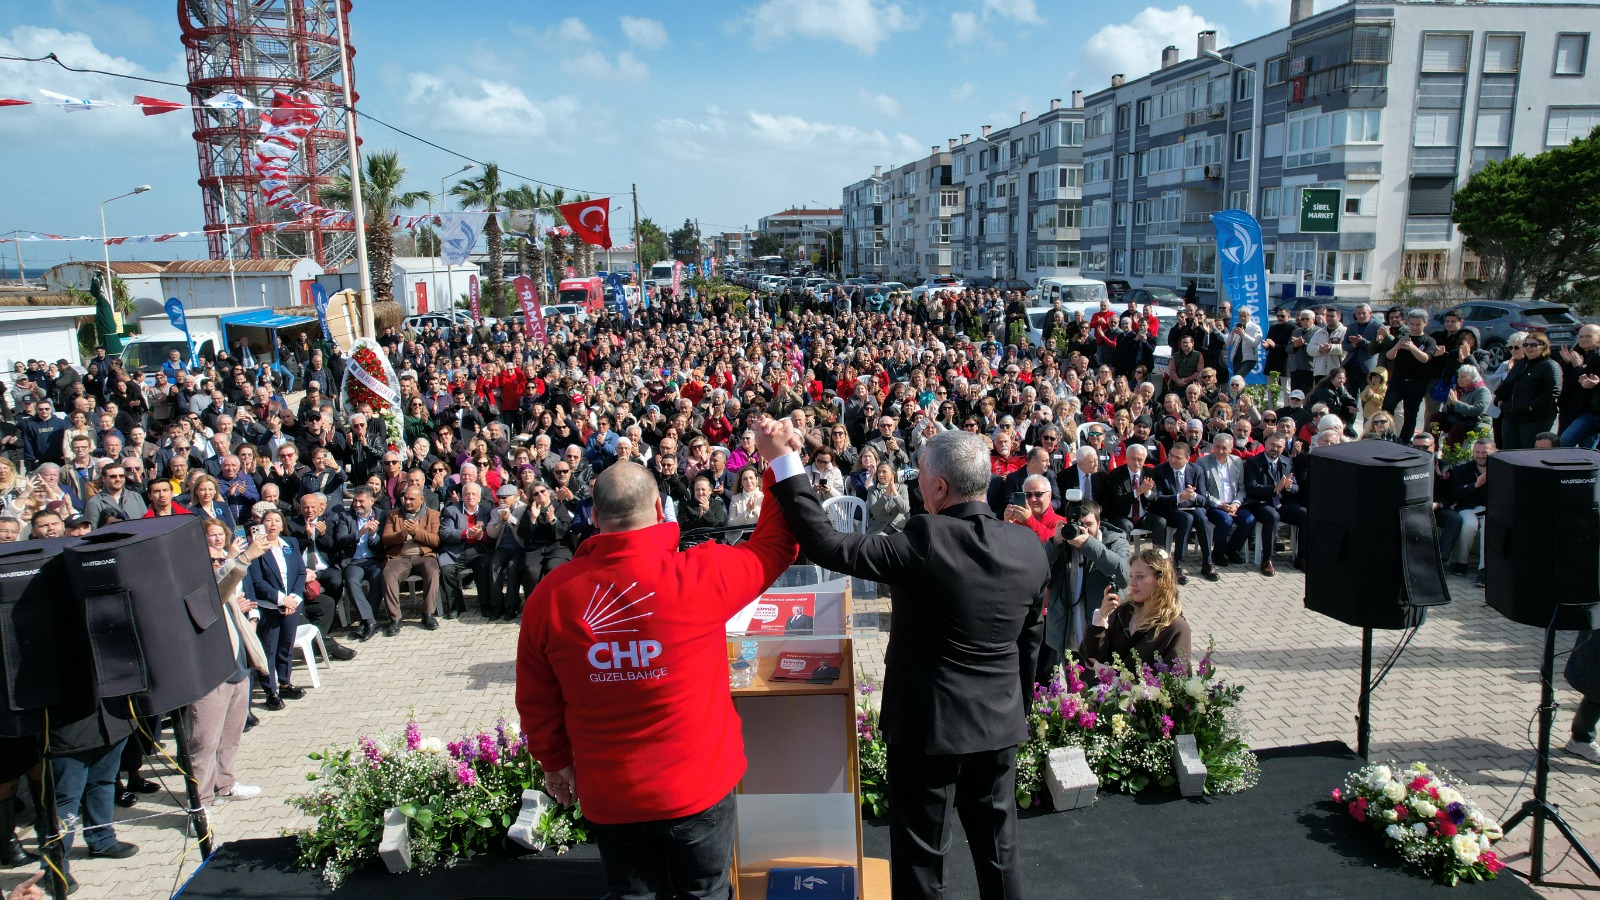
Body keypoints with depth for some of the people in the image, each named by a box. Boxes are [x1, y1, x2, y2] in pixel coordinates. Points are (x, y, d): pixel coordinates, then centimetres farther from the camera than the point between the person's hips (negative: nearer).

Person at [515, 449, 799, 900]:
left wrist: (554, 761, 16)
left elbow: (535, 699, -1)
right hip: (699, 786, -2)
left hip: (608, 795, 2)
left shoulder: (550, 594, -13)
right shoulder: (700, 574, -20)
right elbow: (775, 545, -2)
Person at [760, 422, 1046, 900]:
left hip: (928, 722, -5)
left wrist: (784, 463, -19)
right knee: (999, 848, 21)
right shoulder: (1030, 547, -5)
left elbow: (826, 544, -24)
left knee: (921, 859, 12)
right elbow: (1031, 641, 6)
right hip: (1000, 721, 5)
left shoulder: (925, 542, -23)